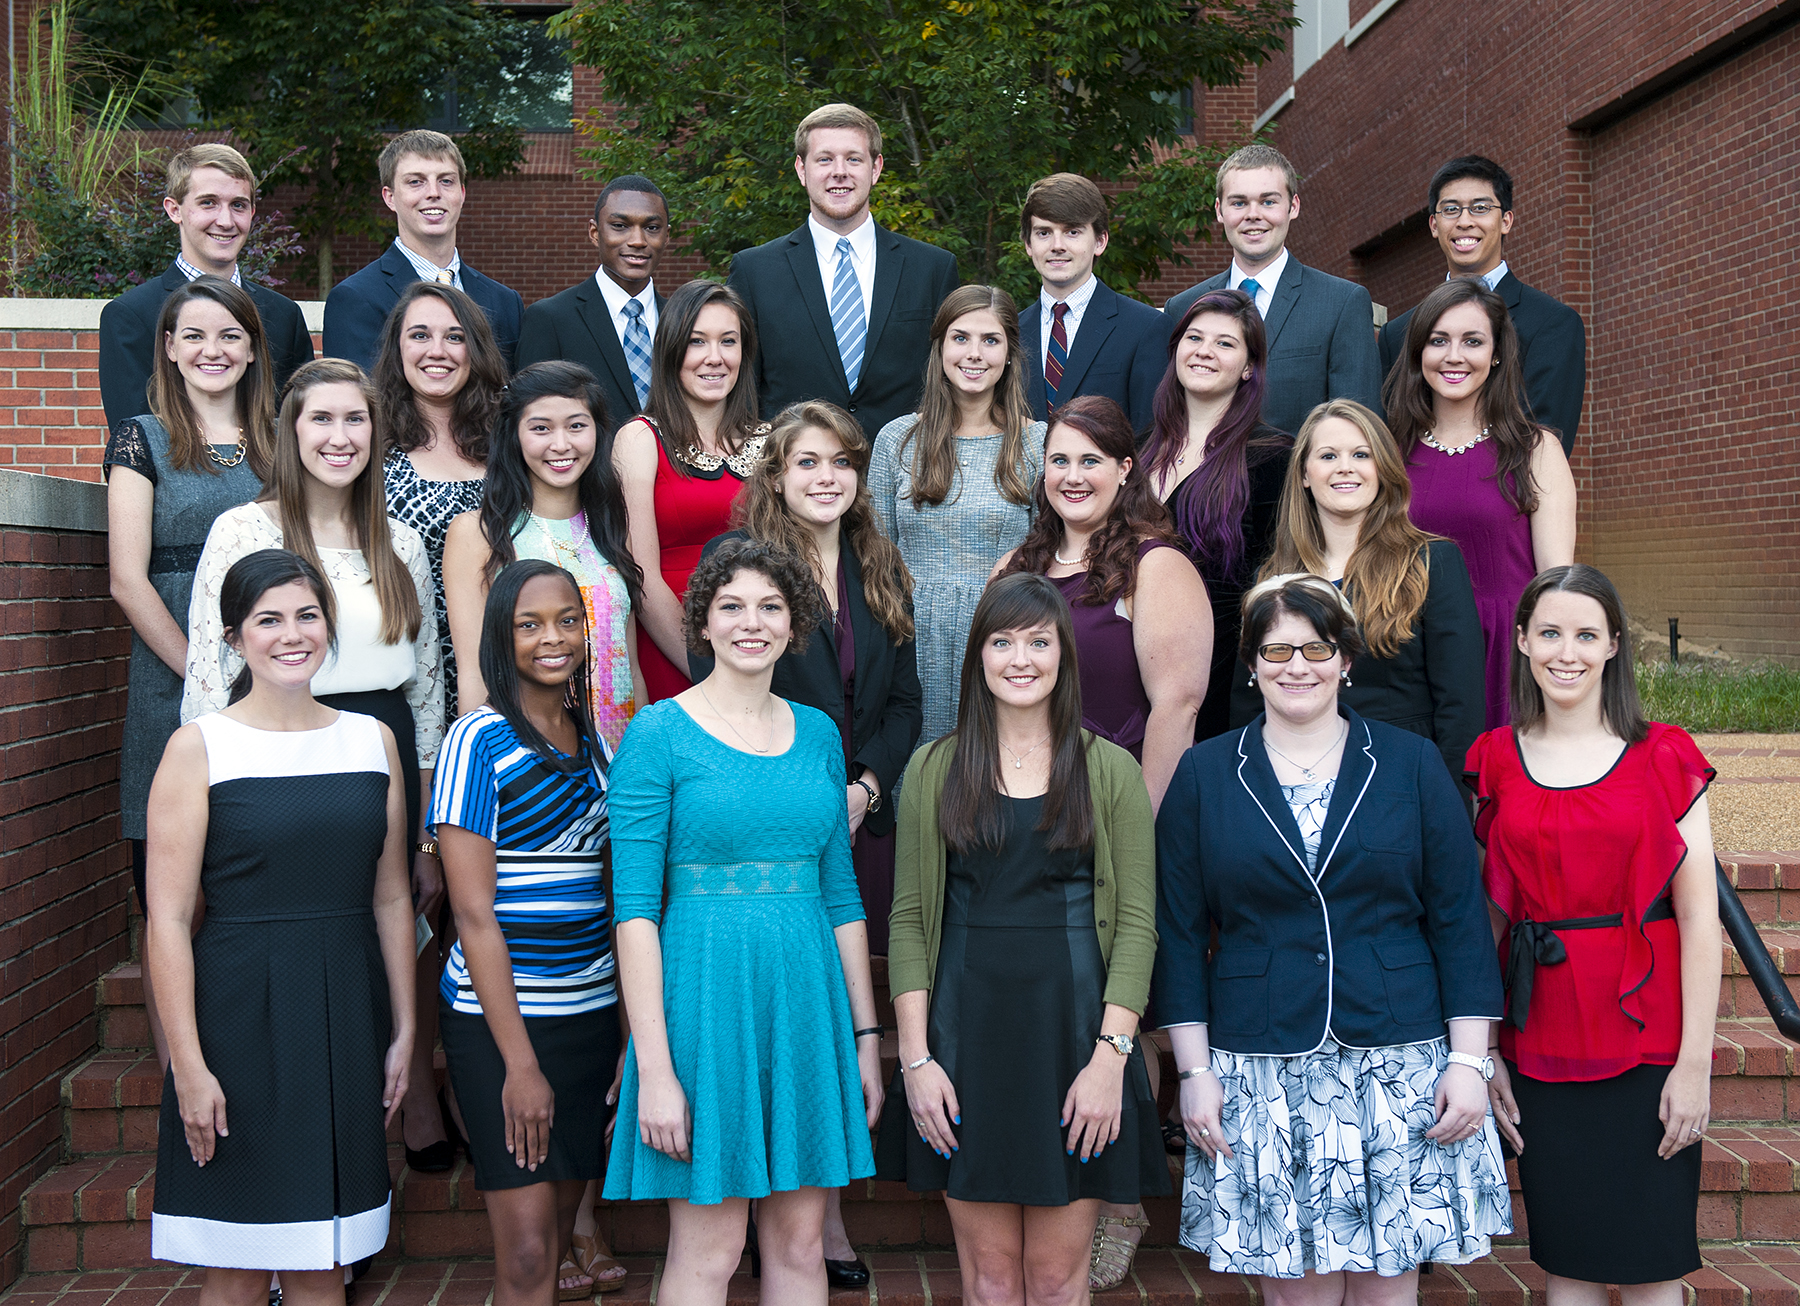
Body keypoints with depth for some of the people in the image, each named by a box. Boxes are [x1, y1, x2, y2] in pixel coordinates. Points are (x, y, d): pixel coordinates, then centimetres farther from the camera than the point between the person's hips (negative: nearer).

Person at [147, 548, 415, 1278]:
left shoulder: (372, 740, 7)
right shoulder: (200, 748, -6)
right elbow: (168, 921, -8)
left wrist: (403, 1030, 9)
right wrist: (188, 1066, -12)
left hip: (346, 1011, 4)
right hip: (240, 1013, -3)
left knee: (322, 1259, 11)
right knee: (238, 1268, 5)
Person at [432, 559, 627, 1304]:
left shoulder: (593, 745, 11)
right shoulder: (479, 740, -8)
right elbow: (474, 913, -12)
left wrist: (631, 1033, 8)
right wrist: (519, 1059, -15)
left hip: (592, 1013, 6)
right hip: (499, 1016, -6)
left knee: (560, 1230, 11)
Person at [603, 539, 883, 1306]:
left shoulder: (818, 732, 10)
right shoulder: (660, 732, -6)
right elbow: (635, 907, -10)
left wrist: (866, 1034, 11)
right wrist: (655, 1068, -15)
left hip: (807, 995, 5)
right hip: (705, 990, -5)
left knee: (799, 1244, 10)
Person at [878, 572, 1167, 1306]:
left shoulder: (1110, 771, 3)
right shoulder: (934, 770, 6)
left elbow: (1136, 923, -1)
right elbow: (908, 920, 4)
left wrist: (1111, 1056, -10)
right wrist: (915, 1058, -4)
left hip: (1070, 1034, -1)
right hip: (968, 1038, 1)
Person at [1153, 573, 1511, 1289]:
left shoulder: (1411, 764, 5)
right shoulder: (1203, 774, 5)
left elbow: (1459, 921, 4)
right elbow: (1179, 934, 5)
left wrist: (1469, 1060, -2)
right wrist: (1195, 1070, -1)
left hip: (1400, 1068, 0)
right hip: (1260, 1080, 0)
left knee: (1388, 1281, 4)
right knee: (1294, 1285, 2)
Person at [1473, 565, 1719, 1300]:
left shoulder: (1663, 758, -1)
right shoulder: (1496, 763, 6)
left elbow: (1699, 917, -4)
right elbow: (1485, 916, 7)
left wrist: (1695, 1062, -9)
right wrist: (1480, 1051, 2)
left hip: (1646, 1043, -2)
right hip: (1541, 1049, 2)